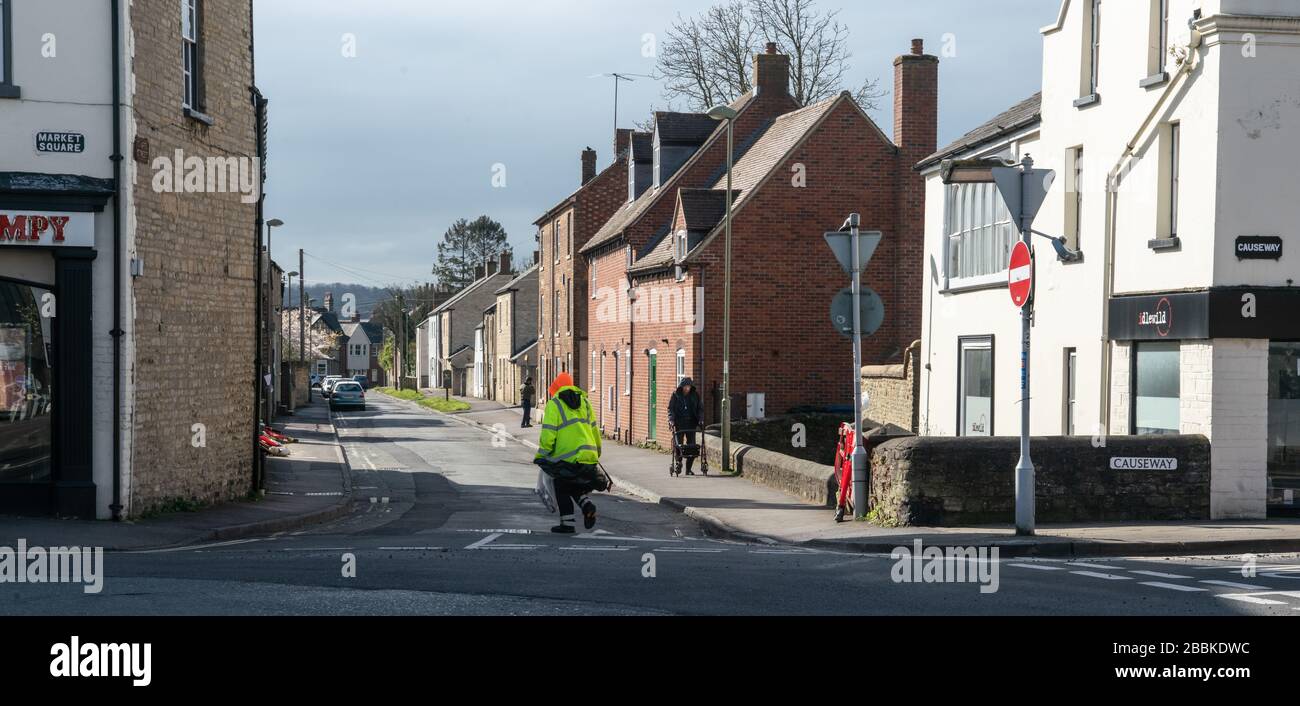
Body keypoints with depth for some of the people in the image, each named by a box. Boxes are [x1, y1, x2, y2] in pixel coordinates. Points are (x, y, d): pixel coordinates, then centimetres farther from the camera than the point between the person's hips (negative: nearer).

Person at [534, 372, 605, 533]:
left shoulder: (554, 404, -4)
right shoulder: (584, 401, 13)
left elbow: (548, 434, -10)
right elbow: (594, 428, 16)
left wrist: (541, 455, -2)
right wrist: (597, 450, 26)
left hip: (566, 456, -6)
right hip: (587, 453, 6)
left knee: (562, 489, 8)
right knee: (575, 486, 22)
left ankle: (567, 524, 6)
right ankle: (586, 504, -4)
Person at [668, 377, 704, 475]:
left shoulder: (695, 395, 6)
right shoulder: (675, 395, 0)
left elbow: (700, 408, 9)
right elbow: (671, 408, -2)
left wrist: (701, 419, -4)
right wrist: (671, 420, -14)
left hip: (691, 423, 2)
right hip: (679, 424, -2)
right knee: (679, 444, -9)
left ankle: (688, 469, 7)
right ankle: (679, 462, 14)